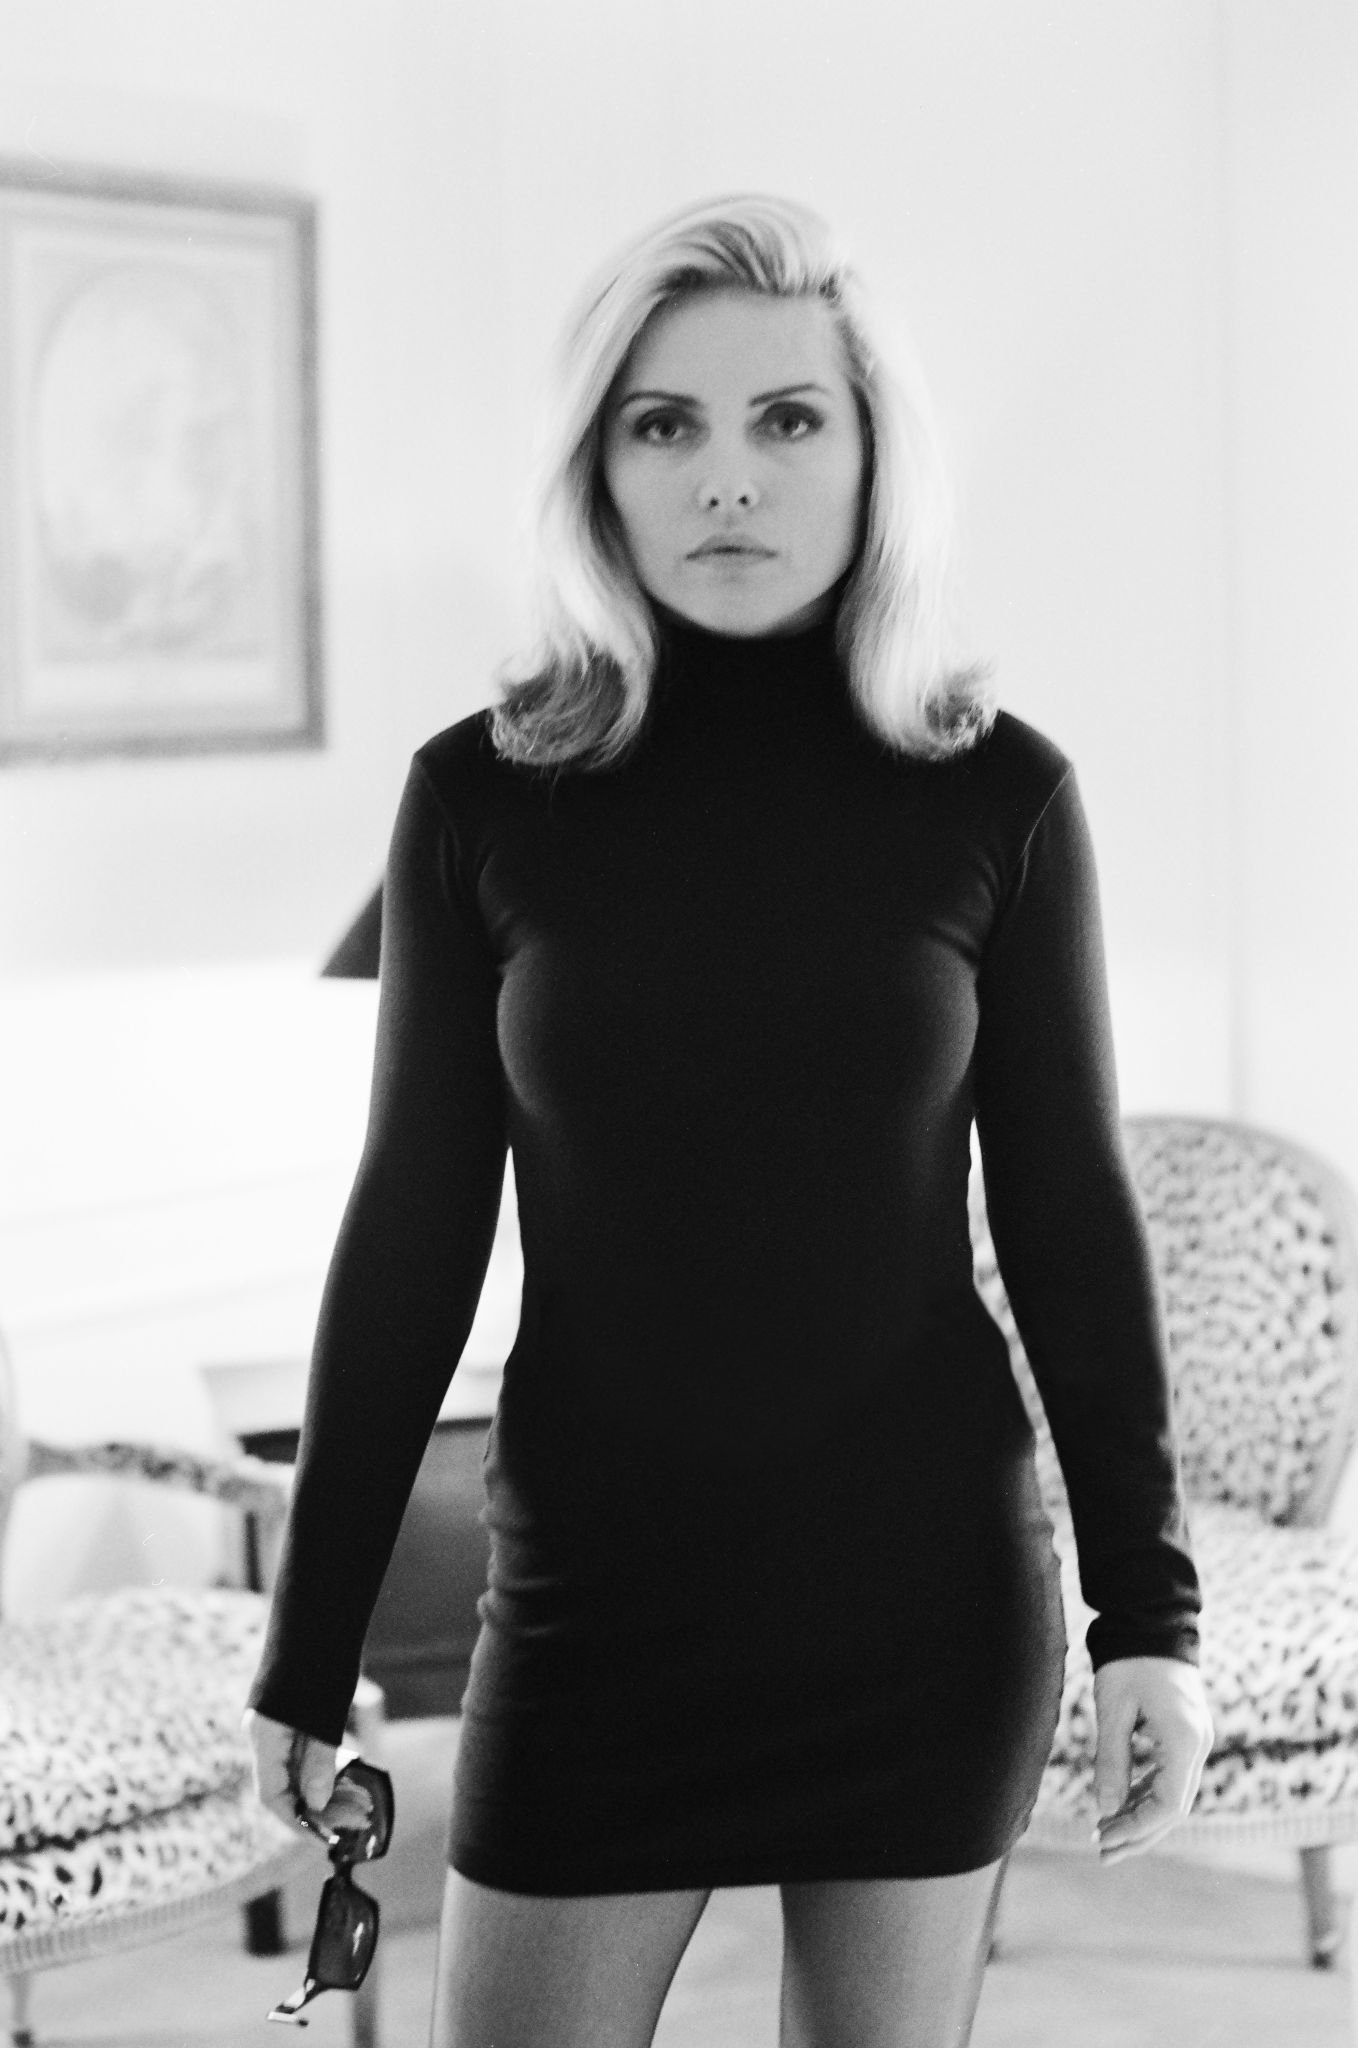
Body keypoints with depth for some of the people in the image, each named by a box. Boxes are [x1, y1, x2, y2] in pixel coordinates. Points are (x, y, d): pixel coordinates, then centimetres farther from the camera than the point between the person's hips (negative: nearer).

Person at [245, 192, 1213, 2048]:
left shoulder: (999, 795, -3)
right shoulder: (481, 796, -3)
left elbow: (1070, 1216, 3)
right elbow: (412, 1232, 2)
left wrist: (1152, 1609, 0)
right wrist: (309, 1649, 3)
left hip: (931, 1592, 0)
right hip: (601, 1592, 0)